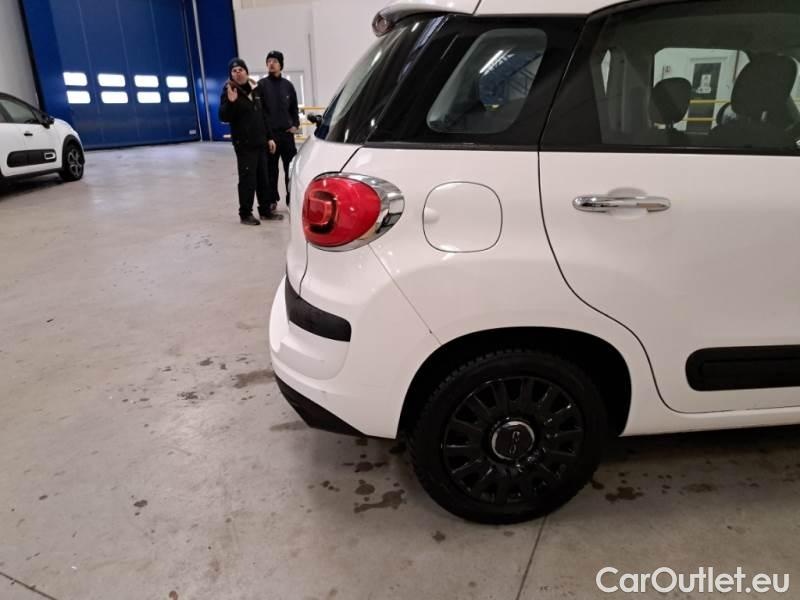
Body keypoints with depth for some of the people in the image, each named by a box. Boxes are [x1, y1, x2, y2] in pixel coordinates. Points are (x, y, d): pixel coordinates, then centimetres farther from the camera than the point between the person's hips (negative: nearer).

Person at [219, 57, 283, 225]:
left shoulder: (256, 90, 12)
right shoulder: (229, 92, -7)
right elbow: (224, 117, -15)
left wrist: (269, 137, 15)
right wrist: (230, 102, -31)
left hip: (260, 142, 7)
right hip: (244, 144, -6)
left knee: (264, 178, 11)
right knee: (247, 179, -7)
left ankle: (265, 210, 21)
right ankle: (245, 214, 2)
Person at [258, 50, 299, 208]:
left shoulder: (287, 85, 10)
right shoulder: (261, 85, 1)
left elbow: (294, 108, 15)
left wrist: (295, 124, 2)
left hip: (287, 132, 3)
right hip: (269, 133, -2)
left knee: (291, 167, 4)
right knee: (271, 169, 3)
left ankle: (292, 199, 13)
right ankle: (272, 199, 12)